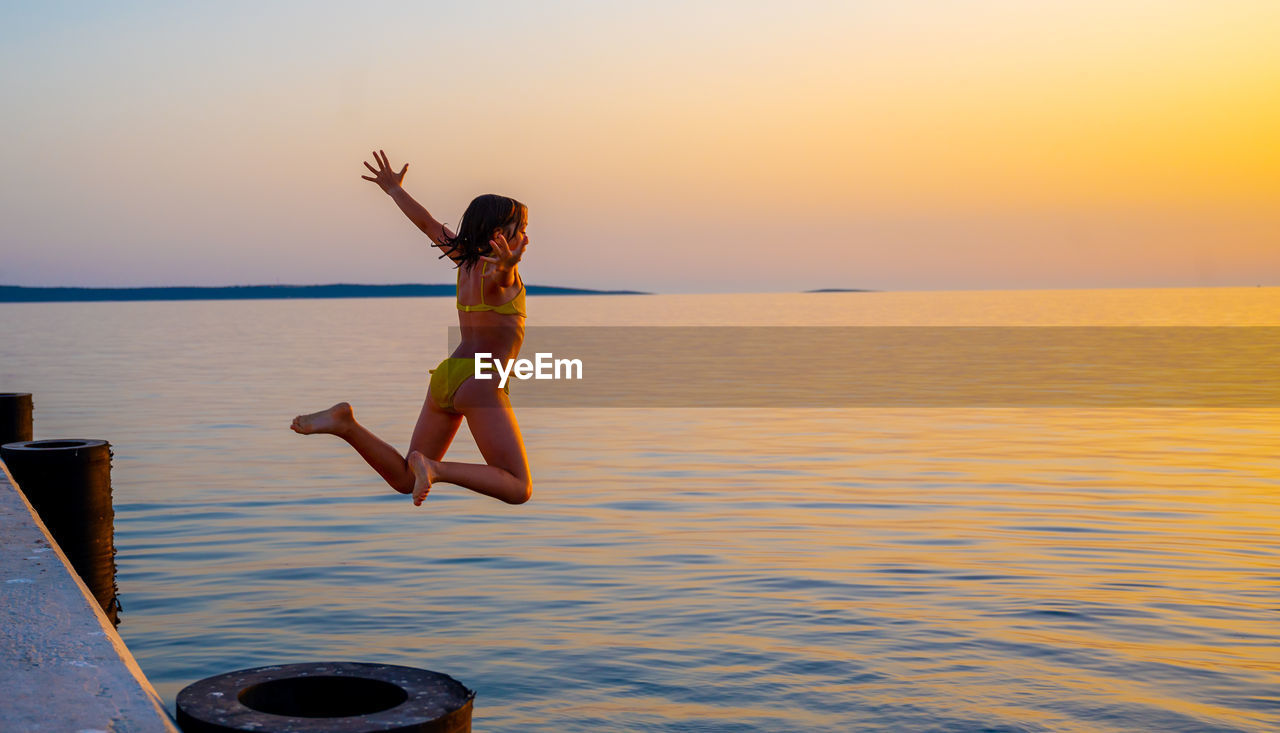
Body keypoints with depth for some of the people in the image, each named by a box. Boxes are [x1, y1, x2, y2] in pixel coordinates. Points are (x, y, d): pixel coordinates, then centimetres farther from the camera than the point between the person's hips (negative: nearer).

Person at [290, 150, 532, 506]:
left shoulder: (469, 259, 15)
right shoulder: (498, 269, -8)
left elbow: (430, 225, 28)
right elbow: (496, 279, -35)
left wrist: (394, 189, 42)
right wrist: (506, 268, -58)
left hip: (446, 375, 9)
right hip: (480, 381, -9)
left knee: (404, 481, 12)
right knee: (519, 490, -12)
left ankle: (345, 424, -8)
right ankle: (435, 468, -26)